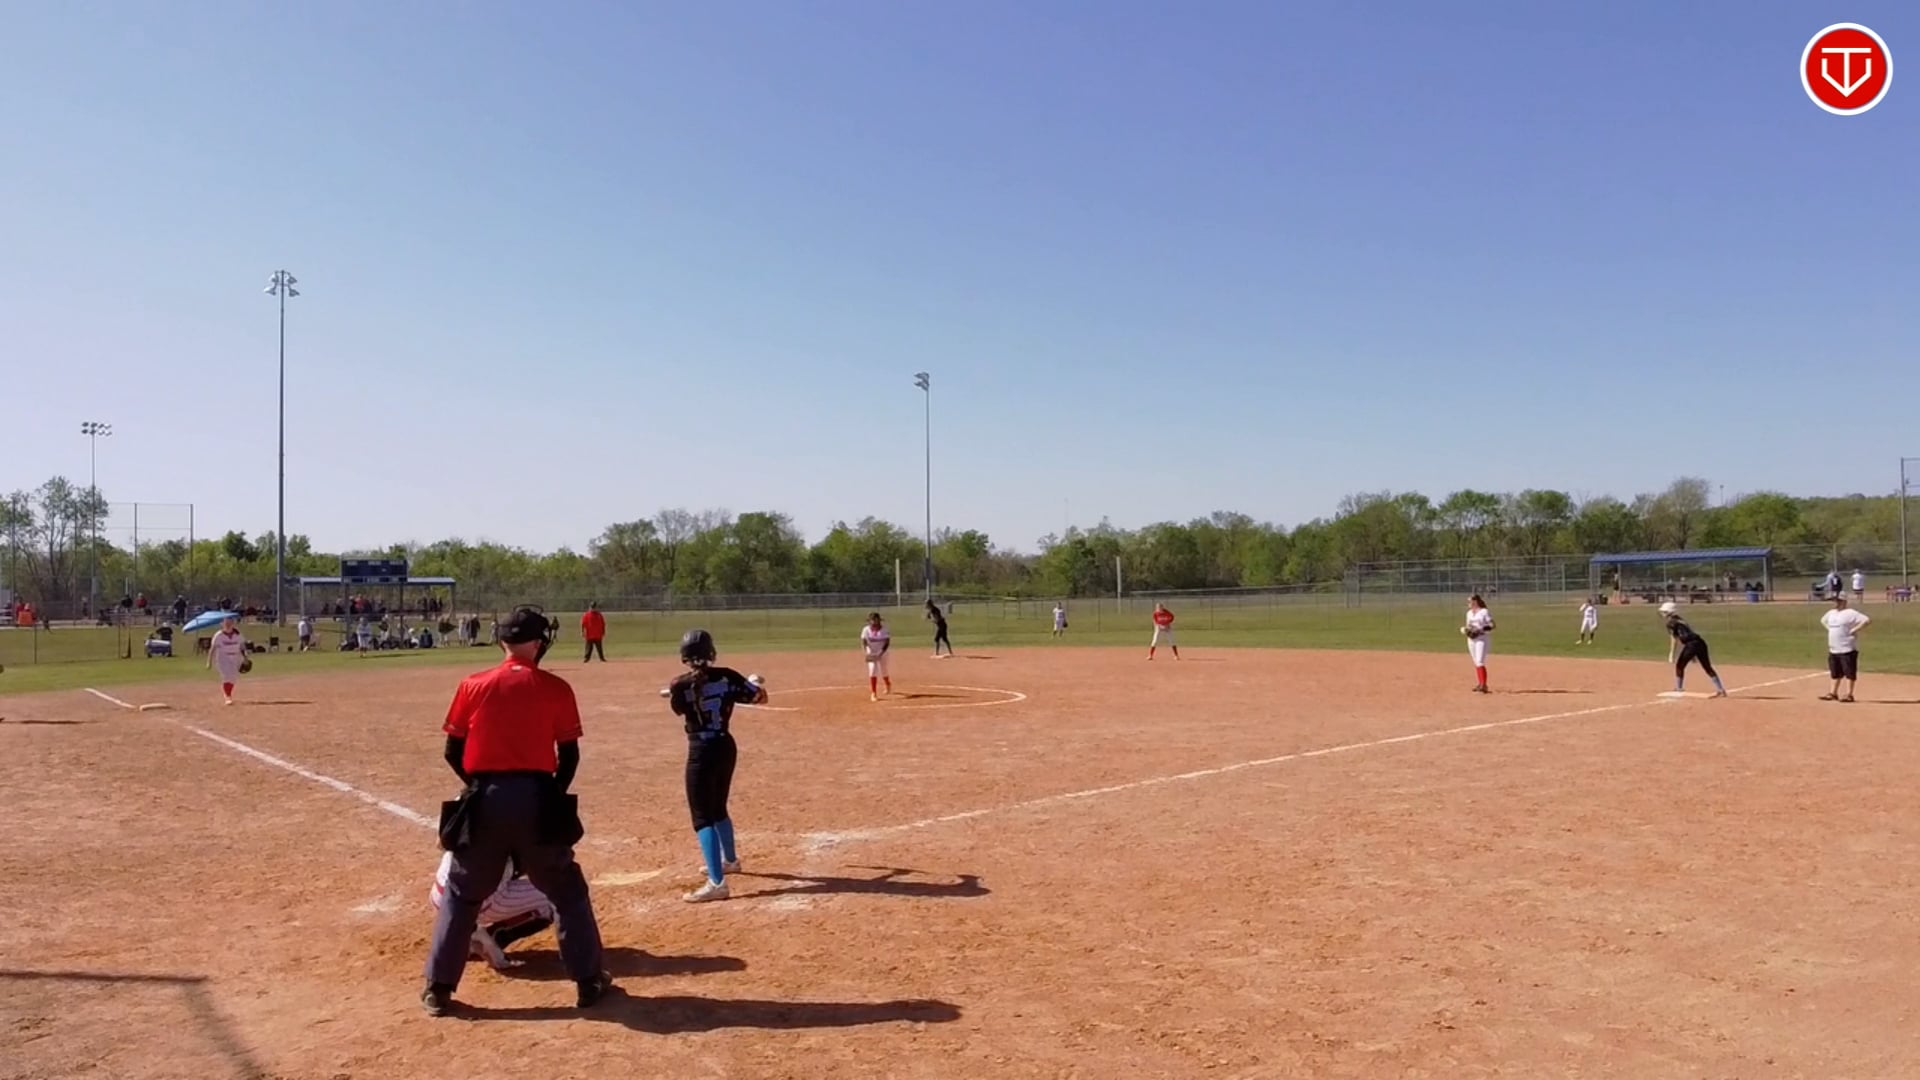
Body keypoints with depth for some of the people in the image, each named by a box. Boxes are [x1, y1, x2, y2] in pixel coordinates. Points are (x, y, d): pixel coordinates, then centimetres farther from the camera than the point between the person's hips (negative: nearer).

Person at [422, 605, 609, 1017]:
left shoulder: (473, 686, 3)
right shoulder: (555, 688, -1)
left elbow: (453, 752, 6)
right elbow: (569, 755, 0)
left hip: (486, 799, 1)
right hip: (536, 797, -1)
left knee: (462, 893, 17)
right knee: (567, 890, 13)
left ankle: (438, 989, 19)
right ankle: (588, 980, 16)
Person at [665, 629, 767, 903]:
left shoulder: (680, 686, -13)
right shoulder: (727, 676, -4)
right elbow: (761, 697, 3)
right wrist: (753, 682, 25)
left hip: (701, 753, -6)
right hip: (726, 747, 6)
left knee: (702, 816, -4)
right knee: (717, 808, 26)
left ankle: (716, 883, -13)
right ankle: (729, 860, 44)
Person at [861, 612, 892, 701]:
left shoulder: (884, 629, -15)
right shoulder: (866, 630, -14)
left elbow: (887, 642, -17)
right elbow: (863, 642, -16)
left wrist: (881, 653, -27)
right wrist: (866, 652, -32)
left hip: (882, 653, 0)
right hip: (871, 654, 0)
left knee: (883, 671, 14)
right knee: (872, 671, -16)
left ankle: (888, 685, 48)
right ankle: (873, 694, -11)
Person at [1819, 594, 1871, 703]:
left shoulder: (1850, 613, -12)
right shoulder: (1831, 613, 13)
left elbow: (1867, 620, -22)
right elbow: (1823, 620, 33)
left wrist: (1854, 630, -20)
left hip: (1848, 649, -8)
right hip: (1833, 650, 8)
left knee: (1849, 672, -2)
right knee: (1835, 672, 15)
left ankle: (1849, 695, 1)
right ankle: (1833, 693, 22)